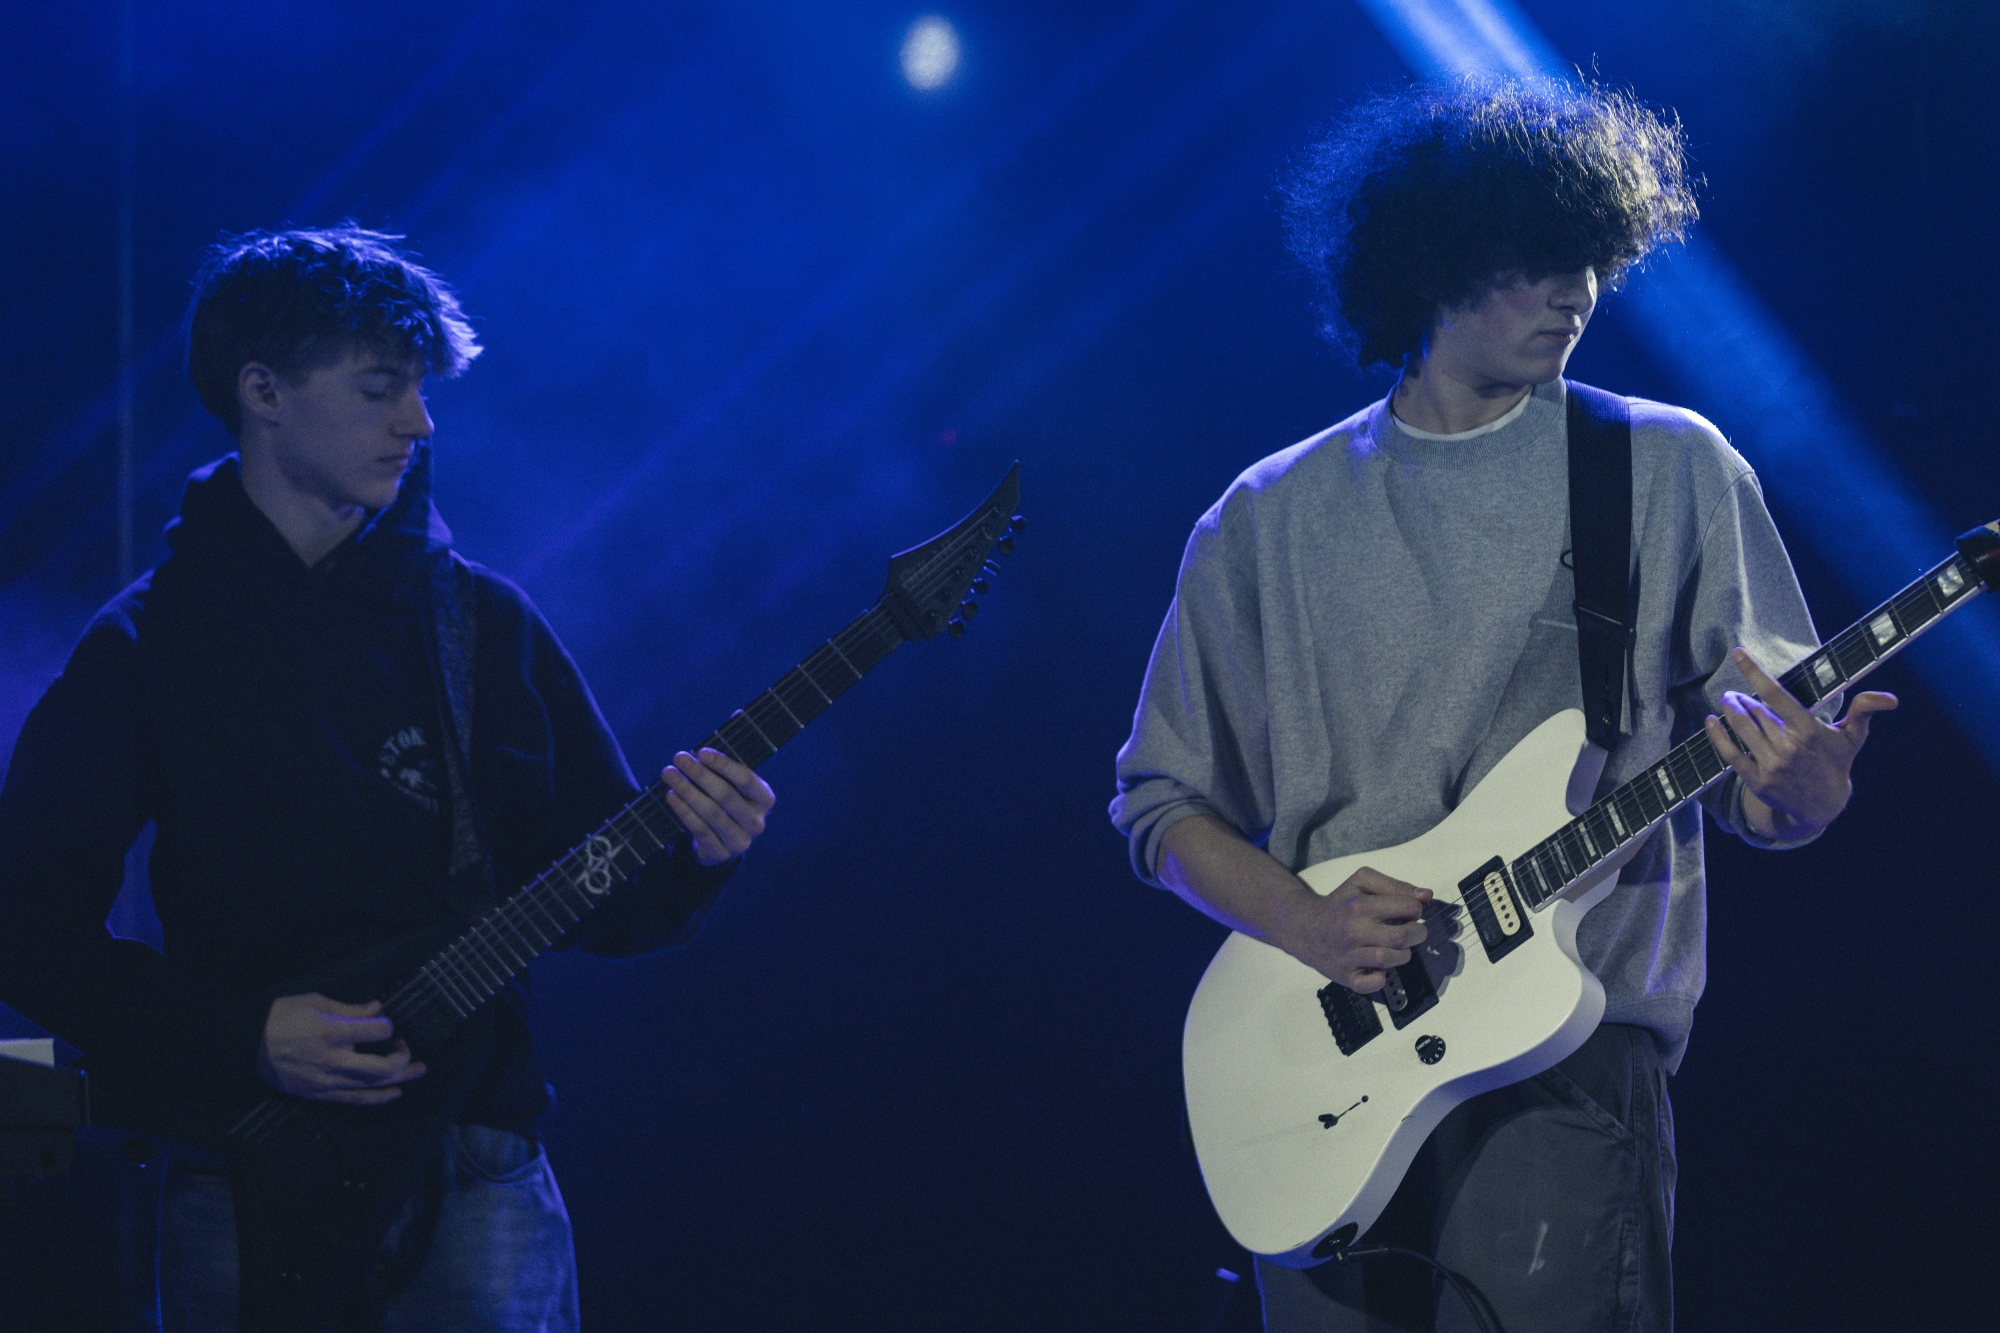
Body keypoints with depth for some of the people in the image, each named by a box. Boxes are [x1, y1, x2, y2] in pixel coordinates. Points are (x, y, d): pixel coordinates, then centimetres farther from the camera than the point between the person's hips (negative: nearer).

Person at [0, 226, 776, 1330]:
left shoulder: (484, 621, 9)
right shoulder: (146, 648, 0)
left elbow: (598, 899, 10)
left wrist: (691, 858, -12)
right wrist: (246, 1038, -14)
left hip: (481, 1188, 2)